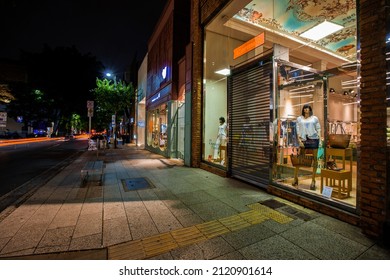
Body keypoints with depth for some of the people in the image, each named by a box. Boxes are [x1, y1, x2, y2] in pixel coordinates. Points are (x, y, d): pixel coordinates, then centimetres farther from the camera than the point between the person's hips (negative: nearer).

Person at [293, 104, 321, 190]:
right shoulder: (299, 119, 12)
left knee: (314, 159, 1)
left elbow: (318, 129, 9)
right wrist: (299, 141, -4)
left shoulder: (315, 118, 13)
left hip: (314, 139, 0)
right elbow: (298, 130, 6)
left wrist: (319, 138, -5)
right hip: (303, 140, 0)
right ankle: (295, 178, 12)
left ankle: (313, 180, 10)